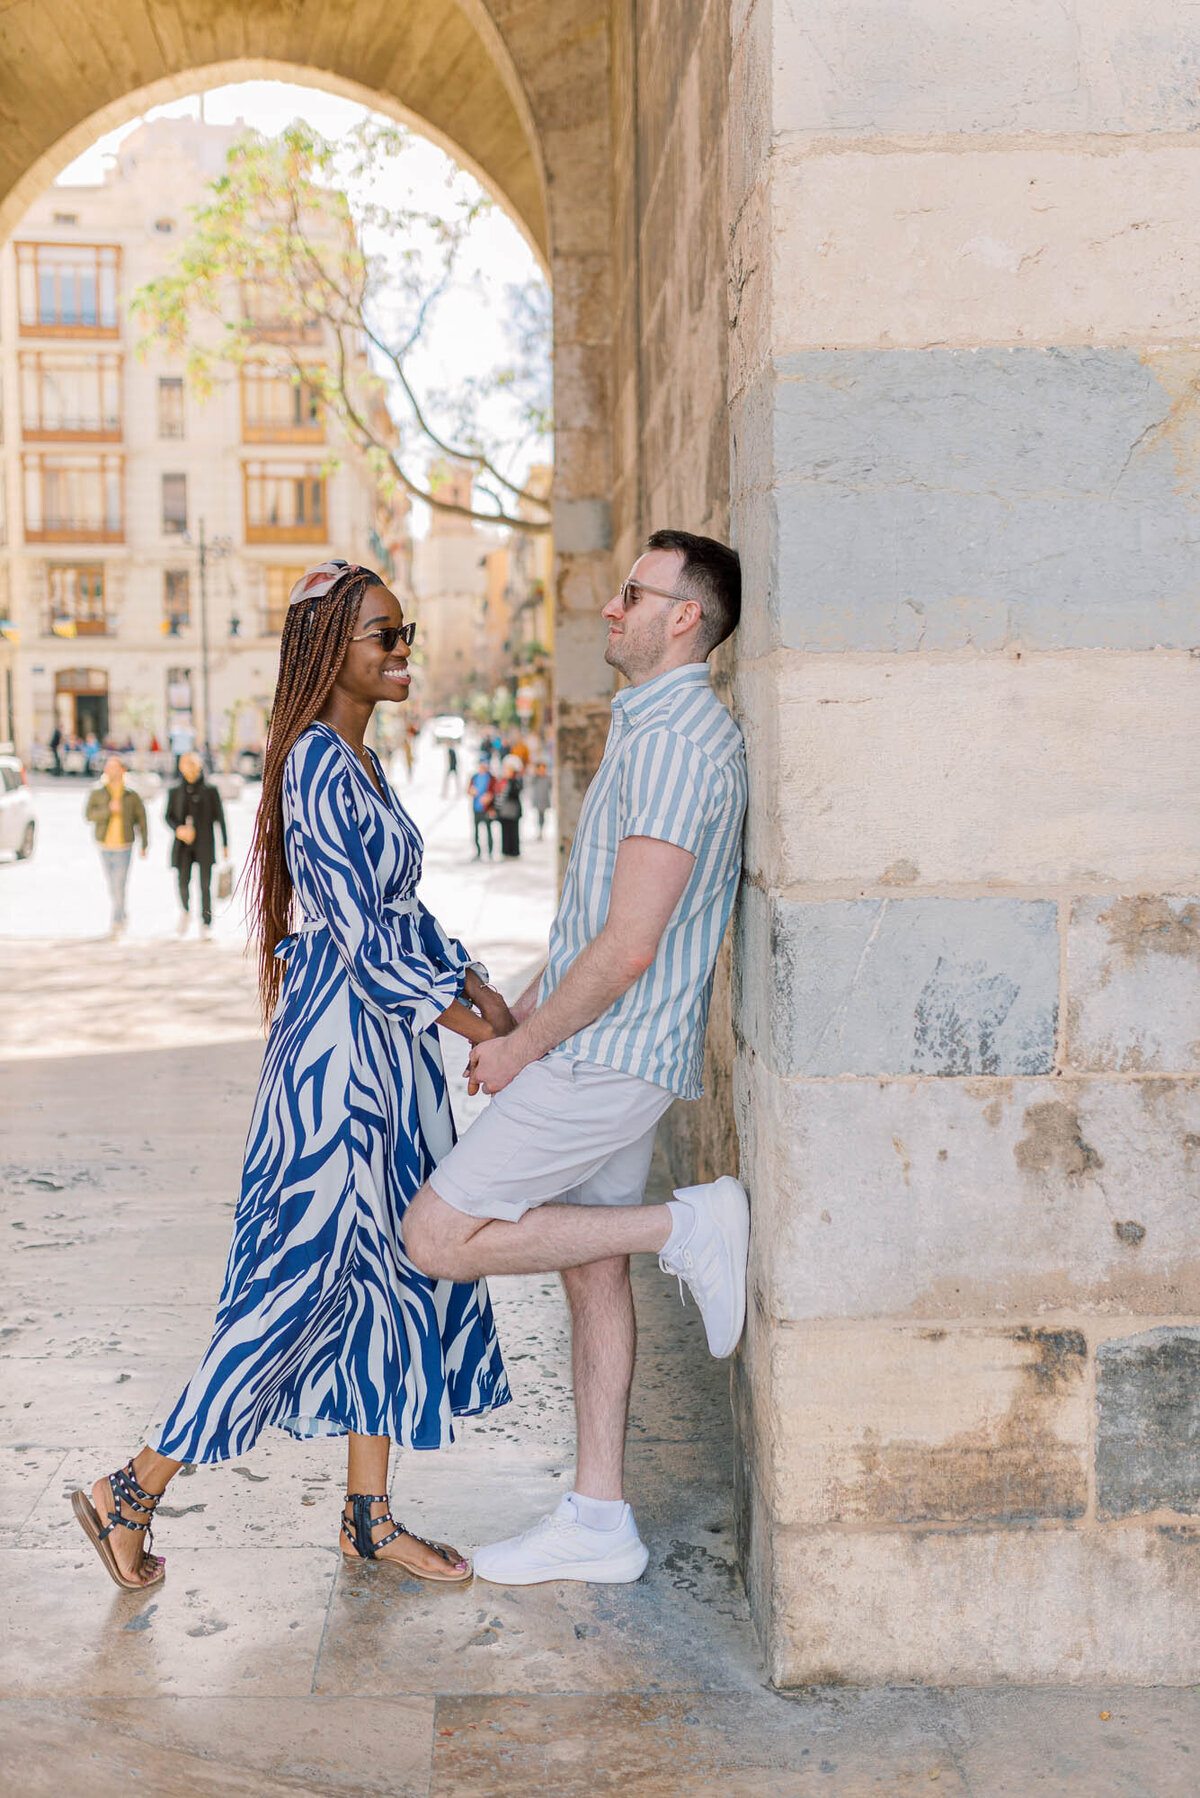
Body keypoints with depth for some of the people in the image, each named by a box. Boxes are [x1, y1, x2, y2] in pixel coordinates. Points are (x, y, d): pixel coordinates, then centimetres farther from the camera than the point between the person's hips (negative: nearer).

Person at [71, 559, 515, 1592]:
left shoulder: (362, 763, 14)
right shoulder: (319, 762, -16)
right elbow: (361, 932, -21)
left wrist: (478, 988, 8)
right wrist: (473, 1029, -17)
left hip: (388, 1046, 10)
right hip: (340, 1049, -10)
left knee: (388, 1270, 12)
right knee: (305, 1275, -3)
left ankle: (369, 1516, 22)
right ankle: (133, 1494, 11)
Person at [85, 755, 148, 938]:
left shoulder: (131, 795, -3)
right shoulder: (97, 792, -1)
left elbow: (141, 819, 6)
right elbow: (88, 814, -10)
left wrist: (144, 845, 8)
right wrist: (109, 810, -25)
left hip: (124, 847, -3)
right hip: (104, 846, 3)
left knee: (119, 886, -10)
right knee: (112, 885, 15)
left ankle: (115, 924, -6)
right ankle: (122, 916, 34)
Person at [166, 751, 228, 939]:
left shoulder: (210, 791, 1)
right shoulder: (175, 792, 6)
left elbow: (219, 817, 5)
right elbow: (168, 816, 10)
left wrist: (225, 843, 2)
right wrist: (178, 829, -11)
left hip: (205, 844, -1)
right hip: (183, 845, 1)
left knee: (205, 884, -4)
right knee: (183, 881, -7)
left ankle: (206, 924, 6)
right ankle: (184, 910, 24)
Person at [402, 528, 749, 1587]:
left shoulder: (676, 739, -19)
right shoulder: (656, 730, 16)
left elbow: (630, 943, -24)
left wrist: (523, 1048, -13)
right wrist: (525, 1006, 19)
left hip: (606, 1057, -10)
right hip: (606, 1051, 10)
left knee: (439, 1237, -6)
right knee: (591, 1273, 13)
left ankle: (689, 1229, -4)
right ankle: (598, 1522, 22)